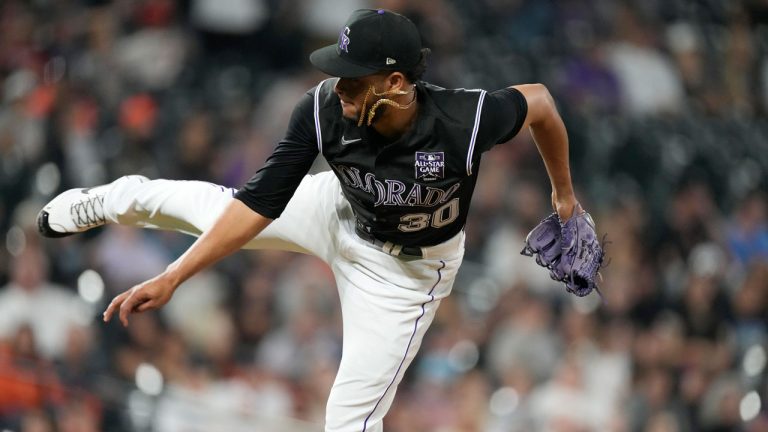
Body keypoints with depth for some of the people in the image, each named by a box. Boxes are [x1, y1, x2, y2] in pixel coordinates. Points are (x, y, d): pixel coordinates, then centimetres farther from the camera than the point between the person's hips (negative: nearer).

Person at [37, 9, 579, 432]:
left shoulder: (467, 120, -41)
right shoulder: (324, 110, -32)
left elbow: (539, 100, -19)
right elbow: (261, 203, -26)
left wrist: (564, 191, -4)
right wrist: (172, 278, -30)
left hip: (406, 268, -3)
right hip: (338, 210, 3)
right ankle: (111, 201, 56)